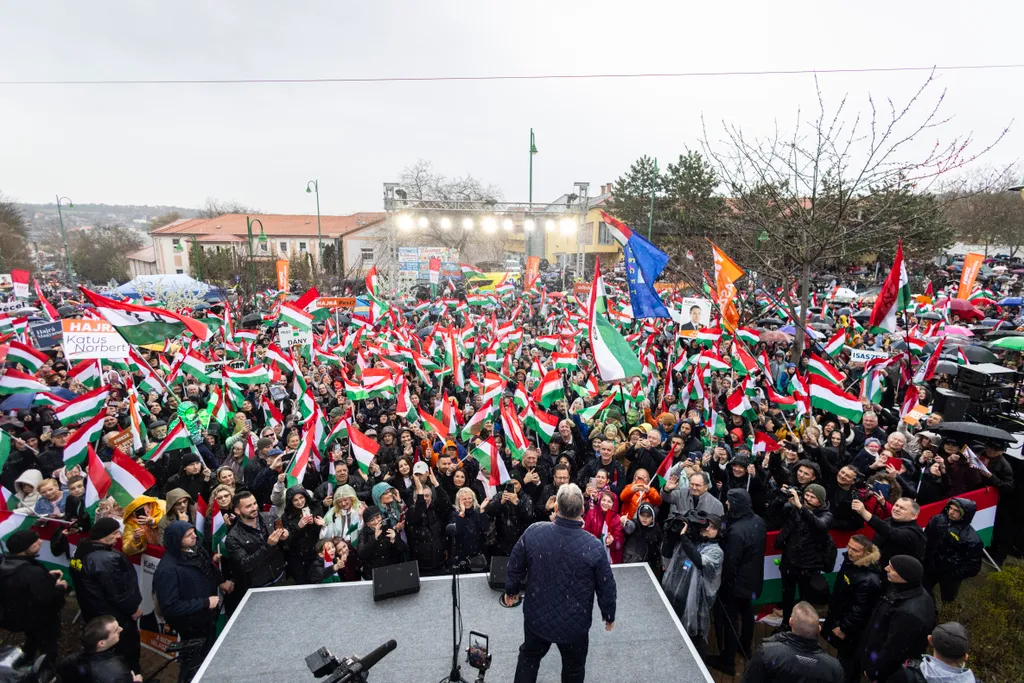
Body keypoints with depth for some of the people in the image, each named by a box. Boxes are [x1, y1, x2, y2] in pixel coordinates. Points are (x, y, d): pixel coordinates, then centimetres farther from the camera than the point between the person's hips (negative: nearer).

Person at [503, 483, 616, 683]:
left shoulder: (533, 531, -21)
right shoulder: (594, 546, -26)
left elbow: (515, 566, -6)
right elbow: (606, 587, -12)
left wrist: (511, 590, 13)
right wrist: (609, 615, 7)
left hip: (536, 615, 2)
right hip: (574, 623, -1)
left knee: (528, 657, 29)